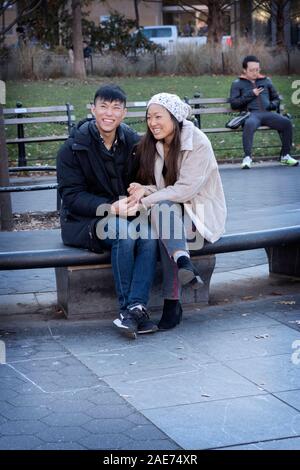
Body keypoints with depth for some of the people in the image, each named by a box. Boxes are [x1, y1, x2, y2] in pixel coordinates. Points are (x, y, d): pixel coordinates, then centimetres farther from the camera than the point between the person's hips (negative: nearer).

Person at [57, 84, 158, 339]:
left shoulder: (132, 141, 4)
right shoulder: (74, 147, -7)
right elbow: (71, 196, -11)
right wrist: (112, 207, -26)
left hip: (127, 215, 3)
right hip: (84, 220, -3)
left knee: (149, 234, -29)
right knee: (124, 233, -33)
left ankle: (134, 308, -32)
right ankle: (129, 308, -24)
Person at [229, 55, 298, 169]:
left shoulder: (266, 81, 27)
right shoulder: (237, 84, 16)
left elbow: (276, 98, 32)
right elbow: (233, 103, 5)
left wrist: (273, 104, 7)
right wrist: (250, 95, -3)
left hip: (267, 113, 3)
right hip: (251, 114, -3)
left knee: (286, 122, -25)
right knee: (249, 124, -40)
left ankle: (285, 155, -15)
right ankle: (247, 157, -35)